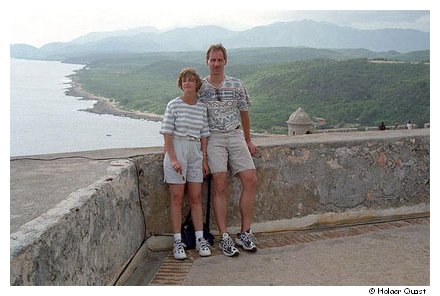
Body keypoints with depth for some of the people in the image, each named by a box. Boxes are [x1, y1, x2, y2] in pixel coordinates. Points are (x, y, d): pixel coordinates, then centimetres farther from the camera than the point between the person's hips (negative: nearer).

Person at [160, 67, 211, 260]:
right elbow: (167, 134, -6)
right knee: (176, 198, 0)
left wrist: (204, 159, 7)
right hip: (176, 149, -4)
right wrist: (173, 159, -14)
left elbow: (203, 135, 12)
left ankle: (200, 239, 15)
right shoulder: (174, 105, -4)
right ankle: (178, 242, 7)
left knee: (196, 198, 7)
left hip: (195, 152, 4)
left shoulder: (202, 107, 8)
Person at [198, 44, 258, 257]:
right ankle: (224, 237, -3)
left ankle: (245, 233, 4)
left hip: (236, 136, 3)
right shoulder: (200, 87, 3)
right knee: (220, 185, -11)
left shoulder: (237, 85, 7)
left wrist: (248, 141, 17)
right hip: (213, 138, -2)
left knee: (251, 180, -7)